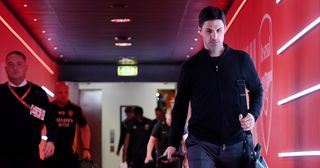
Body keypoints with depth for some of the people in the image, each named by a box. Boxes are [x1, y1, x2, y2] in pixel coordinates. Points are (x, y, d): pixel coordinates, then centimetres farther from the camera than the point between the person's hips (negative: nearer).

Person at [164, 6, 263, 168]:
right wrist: (173, 143, 7)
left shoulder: (242, 59, 4)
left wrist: (253, 114, -2)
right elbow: (180, 106, 10)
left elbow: (257, 90, 17)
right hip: (201, 144, -1)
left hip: (236, 143, 1)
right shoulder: (190, 67, 4)